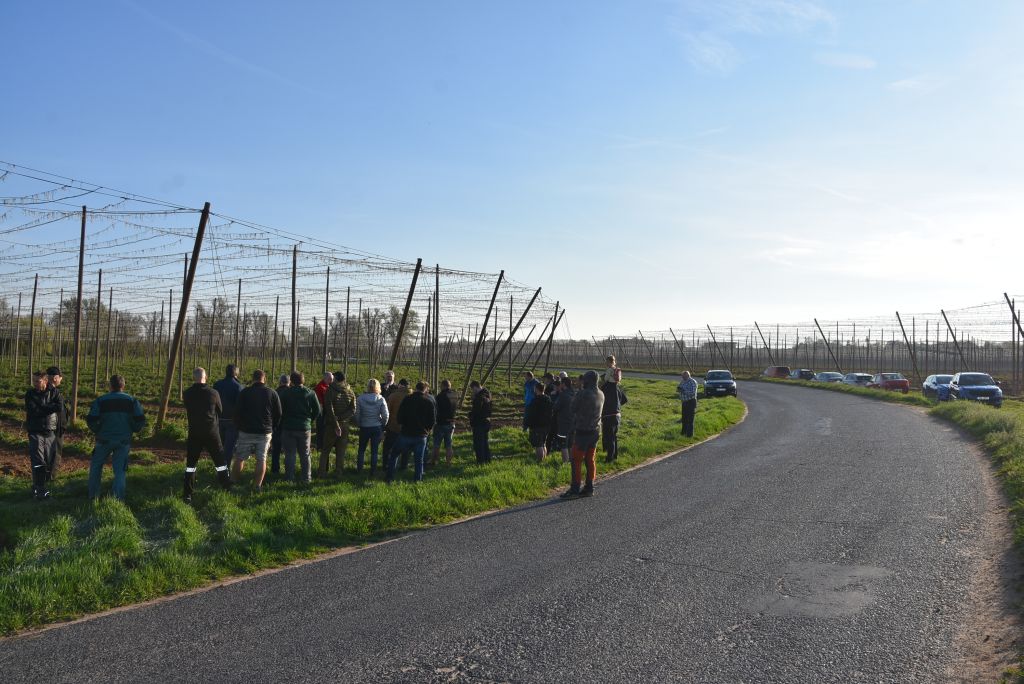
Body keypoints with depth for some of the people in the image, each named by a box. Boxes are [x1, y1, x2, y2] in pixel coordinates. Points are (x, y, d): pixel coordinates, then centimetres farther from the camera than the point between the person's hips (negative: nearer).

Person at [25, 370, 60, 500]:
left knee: (48, 462, 6)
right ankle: (39, 489, -7)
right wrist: (49, 408, -11)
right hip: (36, 432, -2)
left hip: (50, 432, 2)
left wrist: (42, 407, -13)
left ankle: (43, 486, 19)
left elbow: (59, 408, -14)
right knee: (37, 462, -9)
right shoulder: (30, 394, -2)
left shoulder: (53, 393, 2)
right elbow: (34, 411, -16)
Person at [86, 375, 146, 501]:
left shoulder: (100, 400, -3)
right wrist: (132, 430, 12)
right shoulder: (132, 401, 0)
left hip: (104, 440, 0)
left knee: (96, 466, 18)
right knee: (120, 470, 3)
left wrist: (98, 431, 10)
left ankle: (93, 495, 22)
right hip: (124, 440, 0)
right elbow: (141, 420, -5)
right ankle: (119, 499, -1)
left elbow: (91, 420, -7)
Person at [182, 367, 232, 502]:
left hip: (194, 433, 1)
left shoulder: (187, 394, -5)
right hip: (212, 432, -1)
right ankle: (227, 490, 18)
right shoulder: (213, 393, -10)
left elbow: (187, 412, 10)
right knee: (220, 462, 12)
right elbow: (221, 413, 3)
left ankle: (187, 494, 8)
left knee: (190, 464, 10)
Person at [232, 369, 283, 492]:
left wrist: (239, 427, 11)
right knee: (261, 460, 5)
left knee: (239, 458, 10)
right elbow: (279, 414, 5)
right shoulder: (272, 393, 1)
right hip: (265, 433, 1)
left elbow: (237, 412, -3)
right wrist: (272, 429, 16)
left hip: (246, 431, -1)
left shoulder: (245, 392, -4)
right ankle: (257, 486, 3)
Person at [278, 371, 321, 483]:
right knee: (305, 455, 11)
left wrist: (283, 422, 10)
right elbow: (317, 411, -1)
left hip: (288, 428, -2)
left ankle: (289, 477, 7)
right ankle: (307, 477, 12)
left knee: (290, 454, 6)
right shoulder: (310, 393, -2)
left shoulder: (285, 393, -8)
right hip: (305, 428, 2)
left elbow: (280, 410, -5)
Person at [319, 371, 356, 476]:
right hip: (344, 425, 3)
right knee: (341, 450, 10)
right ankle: (338, 471, 11)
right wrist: (341, 418, -8)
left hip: (331, 425, -3)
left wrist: (336, 424, -14)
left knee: (325, 449, 8)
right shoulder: (350, 392, 3)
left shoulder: (330, 391, -10)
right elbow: (353, 410, -3)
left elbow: (329, 410, -15)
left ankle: (322, 471, 8)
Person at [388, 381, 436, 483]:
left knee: (394, 455, 15)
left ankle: (390, 477, 14)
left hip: (406, 434, -1)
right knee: (419, 460, 9)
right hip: (421, 436, 1)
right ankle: (418, 480, 7)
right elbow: (433, 421, 1)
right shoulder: (429, 403, -1)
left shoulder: (407, 399, -4)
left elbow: (400, 417, -4)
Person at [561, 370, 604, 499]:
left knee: (577, 460, -2)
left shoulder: (583, 393, -16)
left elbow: (573, 409, -6)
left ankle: (574, 490, -2)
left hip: (583, 431, -7)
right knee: (590, 460, 13)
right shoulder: (601, 395, 7)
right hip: (596, 430, 7)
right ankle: (589, 488, 16)